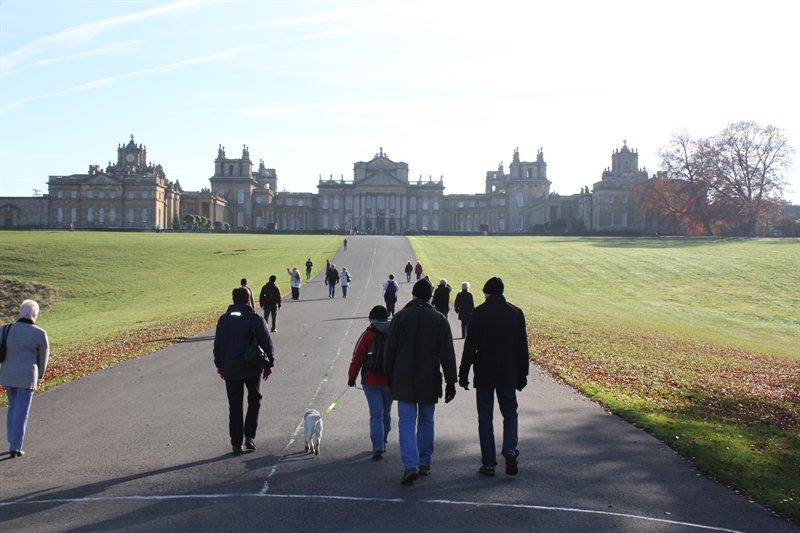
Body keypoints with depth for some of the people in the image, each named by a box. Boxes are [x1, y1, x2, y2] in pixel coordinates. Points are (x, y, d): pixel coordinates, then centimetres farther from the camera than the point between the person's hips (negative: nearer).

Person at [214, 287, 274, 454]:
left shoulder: (224, 319, 3)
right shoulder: (256, 318, -5)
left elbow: (218, 345, 7)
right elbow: (266, 342, -7)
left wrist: (219, 365, 17)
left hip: (230, 370, 2)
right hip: (252, 369, -2)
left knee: (235, 407, 7)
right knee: (254, 400, 17)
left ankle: (236, 444, 9)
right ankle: (250, 436, 6)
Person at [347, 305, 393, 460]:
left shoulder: (368, 334, -7)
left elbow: (357, 357, -8)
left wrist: (352, 377, 2)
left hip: (371, 382, -3)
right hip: (391, 381, 3)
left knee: (376, 415, -1)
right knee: (386, 413, 19)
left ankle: (378, 448, -10)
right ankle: (383, 443, 30)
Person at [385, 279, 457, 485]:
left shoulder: (401, 316, -2)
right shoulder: (439, 319, -1)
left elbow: (390, 350, 0)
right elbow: (447, 354, -5)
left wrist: (390, 378, 10)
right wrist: (450, 382, -2)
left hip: (404, 381, -1)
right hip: (429, 382, 1)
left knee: (406, 422, -1)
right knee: (426, 421, 15)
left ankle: (411, 465, -16)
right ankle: (424, 464, 21)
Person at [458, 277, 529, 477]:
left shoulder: (478, 313, -8)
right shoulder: (516, 313, 0)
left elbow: (470, 346, -8)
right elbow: (522, 347, 3)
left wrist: (463, 374, -2)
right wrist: (522, 374, 10)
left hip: (484, 374, -2)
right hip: (509, 375, 2)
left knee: (485, 418, 6)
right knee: (510, 413, 16)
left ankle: (489, 463, 7)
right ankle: (510, 450, -6)